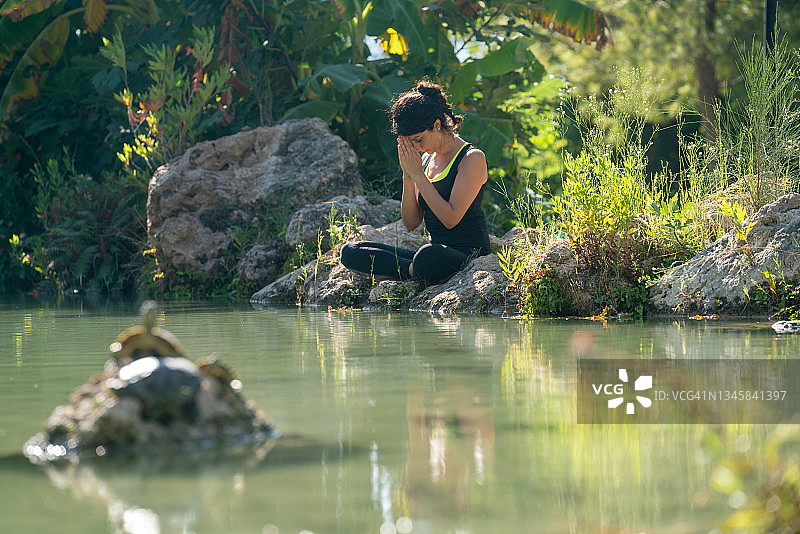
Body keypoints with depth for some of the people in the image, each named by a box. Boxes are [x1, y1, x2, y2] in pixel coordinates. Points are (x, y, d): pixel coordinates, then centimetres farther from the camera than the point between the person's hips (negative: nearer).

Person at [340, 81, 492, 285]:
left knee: (428, 255, -44)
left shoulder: (472, 158, -9)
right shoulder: (427, 159, 13)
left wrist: (417, 174, -14)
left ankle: (410, 271, -12)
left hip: (470, 257, -7)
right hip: (436, 250, 7)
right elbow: (411, 222, 9)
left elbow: (451, 218, -19)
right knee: (350, 252, -6)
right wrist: (408, 175, -4)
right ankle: (414, 270, -16)